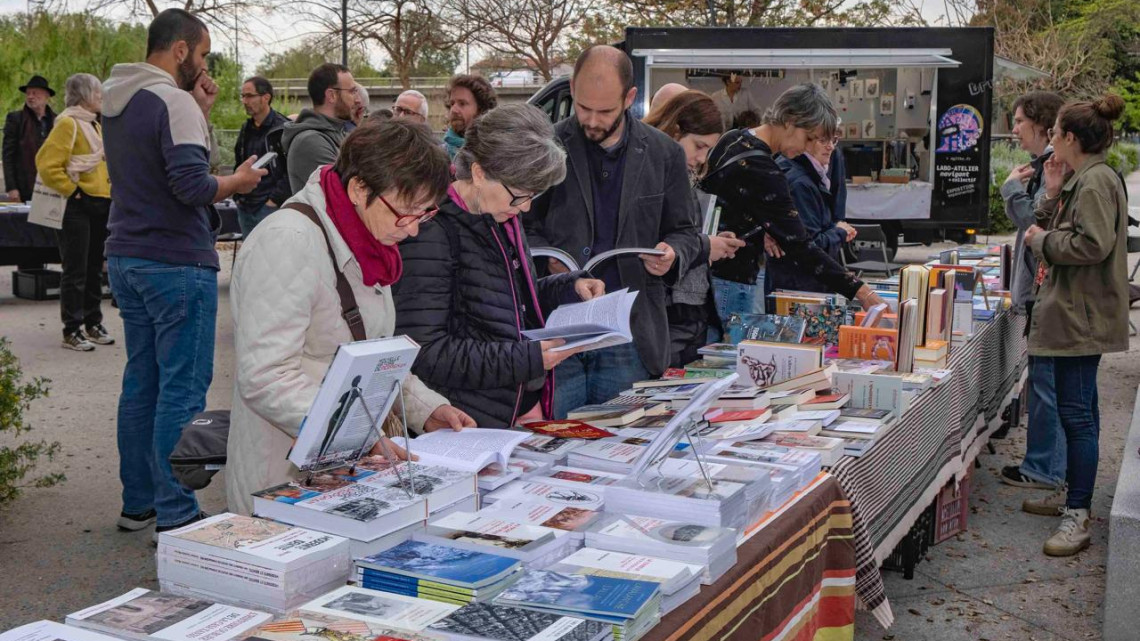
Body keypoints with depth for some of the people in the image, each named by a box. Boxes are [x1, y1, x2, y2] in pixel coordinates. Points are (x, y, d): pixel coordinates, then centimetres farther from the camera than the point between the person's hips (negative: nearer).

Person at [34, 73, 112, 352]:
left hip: (100, 204, 8)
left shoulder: (94, 125, 15)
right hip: (77, 207, -8)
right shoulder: (68, 124, -12)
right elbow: (47, 164, -19)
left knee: (95, 268, 14)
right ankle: (72, 331, 2)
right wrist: (70, 190, -15)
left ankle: (94, 324, 22)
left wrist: (109, 189, 15)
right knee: (76, 270, -4)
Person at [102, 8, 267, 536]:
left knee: (141, 380, 14)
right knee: (183, 388, -4)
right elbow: (191, 185, -23)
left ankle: (138, 502, 22)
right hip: (176, 263, -9)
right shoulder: (173, 100, -14)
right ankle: (175, 514, -1)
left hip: (126, 258, 9)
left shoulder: (115, 101, 13)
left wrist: (199, 113, 15)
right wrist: (239, 181, -5)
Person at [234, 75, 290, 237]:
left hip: (271, 207, -8)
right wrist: (238, 196, 13)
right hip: (245, 208, 8)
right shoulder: (246, 129, 14)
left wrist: (275, 199, -15)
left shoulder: (284, 129, -9)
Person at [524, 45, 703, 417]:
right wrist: (548, 263, -14)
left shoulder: (664, 154, 6)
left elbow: (686, 232, 13)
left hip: (630, 335, 1)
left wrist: (673, 255, -9)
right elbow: (525, 226, 7)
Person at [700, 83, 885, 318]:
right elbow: (799, 244, -23)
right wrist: (861, 292, -22)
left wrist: (761, 231, 5)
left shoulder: (732, 139, 6)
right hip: (730, 282, -9)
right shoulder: (762, 172, -22)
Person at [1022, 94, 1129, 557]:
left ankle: (1077, 518, -7)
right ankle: (1076, 498, 28)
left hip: (1082, 316, -11)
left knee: (1075, 411, -10)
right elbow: (1057, 231, 17)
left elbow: (1093, 244, -26)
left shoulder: (1096, 182, -16)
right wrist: (1053, 194, 7)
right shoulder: (1080, 179, 16)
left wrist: (1042, 240, -14)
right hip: (1073, 312, 11)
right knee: (1078, 408, 17)